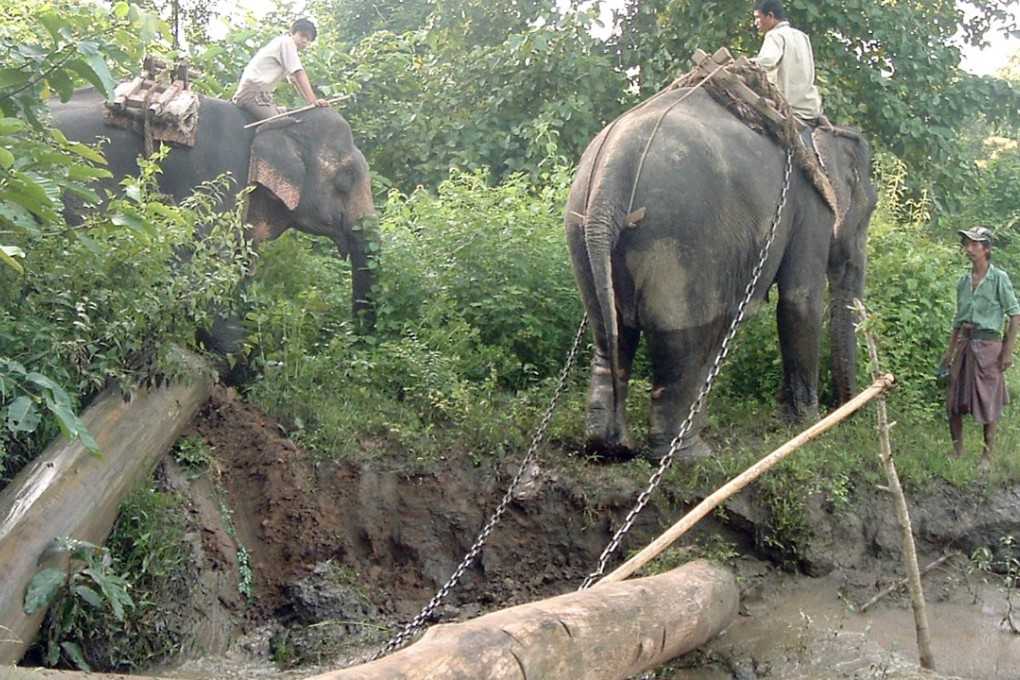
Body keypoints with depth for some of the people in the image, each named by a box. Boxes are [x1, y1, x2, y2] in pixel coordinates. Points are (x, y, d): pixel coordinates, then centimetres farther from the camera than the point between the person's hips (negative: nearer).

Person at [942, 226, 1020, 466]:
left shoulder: (999, 278, -6)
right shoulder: (964, 281, 10)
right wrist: (951, 350, 17)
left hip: (988, 344, -5)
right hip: (965, 343, 5)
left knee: (988, 401, 1)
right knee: (954, 400, 5)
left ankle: (987, 455, 11)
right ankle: (957, 450, 16)